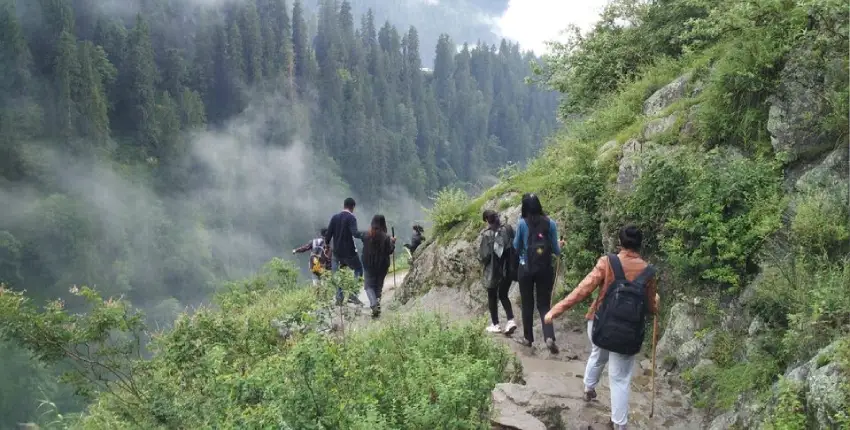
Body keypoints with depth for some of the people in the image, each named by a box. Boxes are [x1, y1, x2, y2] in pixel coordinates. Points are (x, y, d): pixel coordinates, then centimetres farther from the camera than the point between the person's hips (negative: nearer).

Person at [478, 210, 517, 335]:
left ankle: (495, 325, 18)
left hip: (492, 270, -4)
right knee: (503, 295, 18)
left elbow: (483, 254, -12)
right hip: (508, 268, 4)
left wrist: (483, 263, 9)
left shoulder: (485, 234, -15)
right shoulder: (508, 229, -4)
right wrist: (512, 263, 13)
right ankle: (511, 320, 2)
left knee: (492, 297, 14)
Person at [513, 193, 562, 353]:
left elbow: (516, 246, 4)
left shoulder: (522, 223, -8)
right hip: (545, 269, 1)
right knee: (544, 304, 7)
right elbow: (556, 250, 1)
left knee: (527, 304, 14)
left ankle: (528, 338, 23)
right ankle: (549, 337, -12)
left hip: (526, 268, -1)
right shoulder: (550, 223, -4)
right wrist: (560, 248, 24)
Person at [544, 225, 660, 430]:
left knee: (598, 356, 33)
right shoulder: (648, 272, -5)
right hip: (627, 334, -1)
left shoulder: (607, 262, -10)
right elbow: (652, 309, 4)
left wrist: (556, 309, -12)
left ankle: (588, 388, 54)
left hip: (600, 325, 1)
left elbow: (583, 290, -16)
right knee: (620, 380, 9)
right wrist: (656, 299, 28)